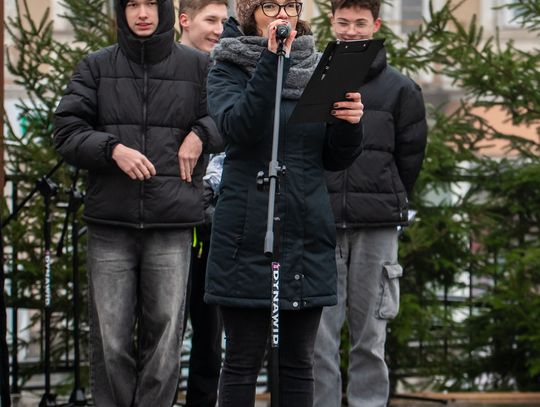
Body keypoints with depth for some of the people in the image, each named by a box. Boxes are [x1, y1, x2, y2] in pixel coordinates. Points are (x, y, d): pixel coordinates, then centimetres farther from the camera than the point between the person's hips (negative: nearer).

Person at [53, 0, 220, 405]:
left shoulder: (198, 66, 7)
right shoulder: (96, 67, 8)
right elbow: (66, 131, 4)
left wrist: (201, 133, -3)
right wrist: (112, 148, -11)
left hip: (172, 224, 0)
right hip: (109, 224, 0)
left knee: (164, 338, 0)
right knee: (110, 341, 1)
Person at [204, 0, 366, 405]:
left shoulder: (317, 71, 12)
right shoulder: (228, 71, 2)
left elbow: (336, 159, 12)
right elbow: (239, 126, -19)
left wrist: (349, 124, -9)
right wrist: (271, 61, -25)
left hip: (309, 235, 4)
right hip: (249, 233, -4)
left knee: (299, 361, 8)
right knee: (243, 360, 1)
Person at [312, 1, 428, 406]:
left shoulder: (400, 89, 7)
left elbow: (410, 158, 10)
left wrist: (388, 204, 8)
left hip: (377, 228, 0)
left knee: (370, 335, 3)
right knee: (319, 333, -3)